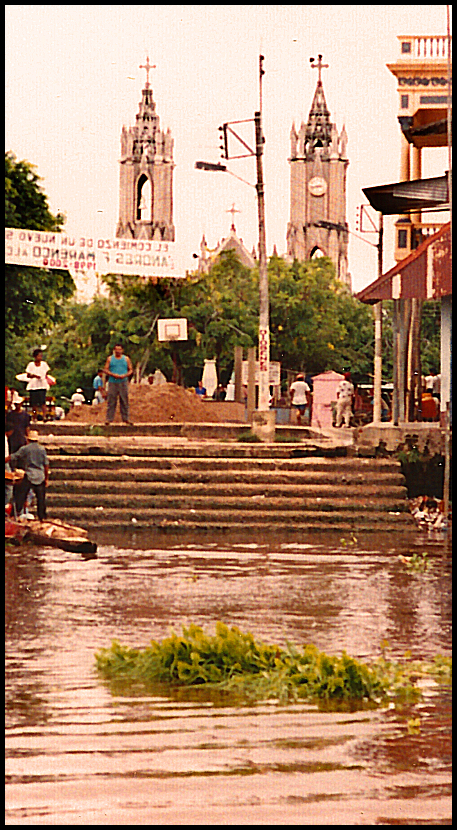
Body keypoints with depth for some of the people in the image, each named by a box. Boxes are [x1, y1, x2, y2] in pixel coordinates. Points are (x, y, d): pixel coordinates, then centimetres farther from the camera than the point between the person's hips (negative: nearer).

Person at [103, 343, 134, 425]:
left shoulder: (126, 359, 10)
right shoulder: (110, 358, 8)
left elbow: (131, 370, 10)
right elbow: (105, 370, 5)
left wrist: (125, 375, -10)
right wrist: (113, 375, -13)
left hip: (123, 382, 1)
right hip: (113, 382, -1)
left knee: (124, 401, 2)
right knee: (111, 401, -3)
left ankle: (125, 418, 9)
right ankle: (109, 419, 0)